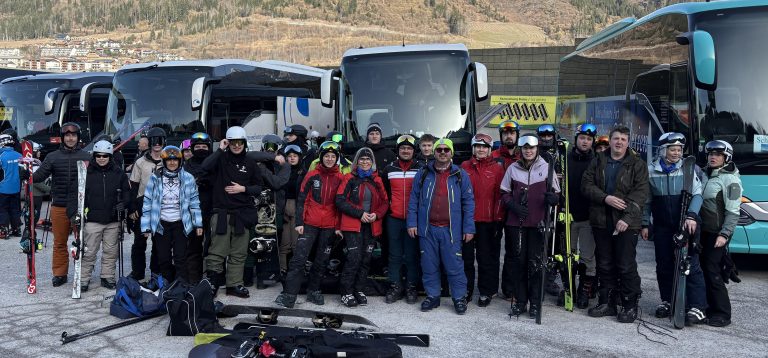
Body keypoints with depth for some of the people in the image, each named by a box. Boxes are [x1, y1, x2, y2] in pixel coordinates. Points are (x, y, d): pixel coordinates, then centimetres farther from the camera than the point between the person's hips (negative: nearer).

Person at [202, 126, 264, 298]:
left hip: (242, 213, 3)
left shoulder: (250, 164, 9)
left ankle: (234, 284, 17)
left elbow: (259, 187, 11)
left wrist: (243, 189, -5)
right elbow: (205, 166, -17)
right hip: (222, 212, -2)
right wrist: (220, 149, -12)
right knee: (217, 251, -6)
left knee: (239, 253, 8)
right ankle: (211, 283, 5)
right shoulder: (221, 159, 3)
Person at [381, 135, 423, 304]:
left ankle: (411, 287, 13)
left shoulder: (421, 169, 1)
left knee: (412, 255, 4)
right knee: (395, 255, 7)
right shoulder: (389, 169, 7)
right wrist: (388, 205, 7)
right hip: (394, 219, 2)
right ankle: (395, 287, 15)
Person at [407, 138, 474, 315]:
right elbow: (414, 200, 8)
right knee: (429, 265, 9)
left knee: (454, 266, 1)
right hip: (427, 229, 2)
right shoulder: (423, 174, 7)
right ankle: (432, 296, 22)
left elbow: (468, 203, 3)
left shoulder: (460, 175, 4)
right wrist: (412, 223, 1)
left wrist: (468, 228, -2)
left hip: (451, 229, -2)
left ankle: (459, 298, 14)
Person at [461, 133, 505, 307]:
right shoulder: (465, 167, 6)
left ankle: (486, 292, 16)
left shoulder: (497, 168, 1)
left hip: (488, 221, -2)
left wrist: (498, 219, -6)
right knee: (466, 256, 10)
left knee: (487, 258, 5)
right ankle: (466, 289, 23)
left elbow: (500, 195, -2)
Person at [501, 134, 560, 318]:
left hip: (538, 222, -1)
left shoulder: (546, 168, 3)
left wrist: (553, 198, -15)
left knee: (536, 261, 1)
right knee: (517, 260, 5)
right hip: (516, 222, 1)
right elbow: (504, 193, 10)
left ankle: (535, 303, 11)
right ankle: (519, 301, 16)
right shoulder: (513, 168, 7)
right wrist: (513, 205, -8)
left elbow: (555, 193, 8)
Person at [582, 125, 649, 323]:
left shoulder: (637, 164, 0)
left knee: (627, 266, -3)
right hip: (601, 222, 4)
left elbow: (640, 192, -8)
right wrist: (605, 198, -13)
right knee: (605, 265, 12)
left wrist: (627, 217, -19)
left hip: (626, 223, -4)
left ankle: (630, 305, 10)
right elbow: (586, 184, 4)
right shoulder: (598, 161, 11)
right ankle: (607, 302, 23)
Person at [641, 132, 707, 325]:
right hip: (662, 226, 3)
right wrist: (645, 224, 6)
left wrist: (691, 216, -20)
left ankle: (698, 307, -5)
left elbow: (697, 194, -5)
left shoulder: (689, 168, 1)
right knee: (664, 266, 9)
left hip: (686, 225, -2)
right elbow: (646, 200, 10)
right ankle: (666, 301, 22)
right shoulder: (651, 170, 6)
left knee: (691, 265, -7)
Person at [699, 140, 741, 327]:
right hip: (705, 231, 7)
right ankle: (713, 307, 19)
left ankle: (722, 314, -2)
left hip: (718, 234, -7)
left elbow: (733, 211, -14)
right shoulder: (707, 175, 14)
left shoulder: (730, 179, -9)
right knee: (707, 270, 10)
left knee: (713, 271, -9)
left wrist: (724, 234, -20)